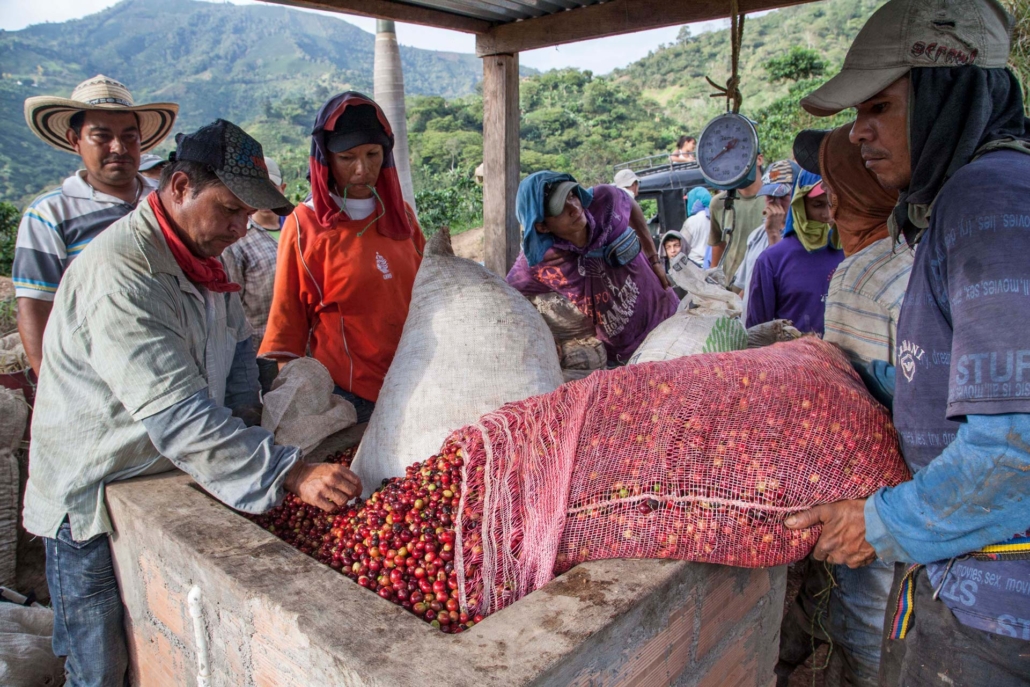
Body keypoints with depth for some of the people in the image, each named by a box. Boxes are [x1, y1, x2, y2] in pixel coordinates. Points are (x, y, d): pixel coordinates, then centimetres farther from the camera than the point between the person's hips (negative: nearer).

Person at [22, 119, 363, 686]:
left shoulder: (199, 254, 6)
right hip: (95, 505, -8)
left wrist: (240, 424, 1)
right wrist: (290, 473, -37)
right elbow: (177, 415, -33)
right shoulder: (118, 275, -26)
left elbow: (237, 344, 17)